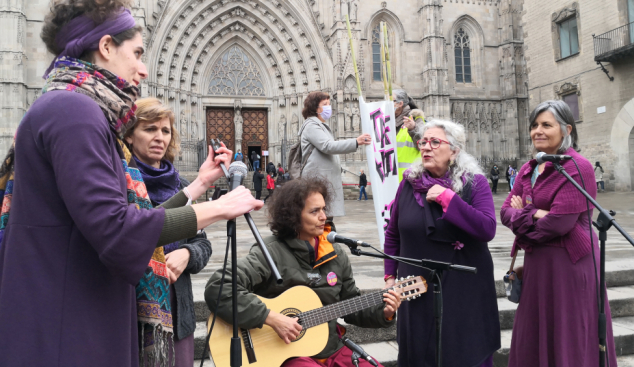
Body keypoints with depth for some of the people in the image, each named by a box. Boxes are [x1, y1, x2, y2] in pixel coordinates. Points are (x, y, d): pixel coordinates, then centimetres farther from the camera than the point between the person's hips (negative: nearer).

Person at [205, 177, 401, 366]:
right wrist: (272, 318, -28)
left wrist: (383, 313, -3)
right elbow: (217, 288, -26)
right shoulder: (270, 252, -16)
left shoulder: (336, 254, 5)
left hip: (332, 350, 6)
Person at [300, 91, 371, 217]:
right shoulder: (311, 125, -7)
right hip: (318, 180, -10)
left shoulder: (322, 126, 26)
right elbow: (327, 146, -22)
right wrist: (356, 142, -28)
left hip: (328, 181, 10)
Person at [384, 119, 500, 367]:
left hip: (463, 290, -2)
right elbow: (393, 235, 10)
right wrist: (390, 275, 8)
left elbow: (487, 230, -21)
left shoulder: (475, 183, -6)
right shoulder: (409, 183, 2)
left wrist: (448, 198, -23)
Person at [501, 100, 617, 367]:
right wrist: (534, 214, -16)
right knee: (533, 340, 16)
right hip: (536, 263, 7)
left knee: (568, 342, 6)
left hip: (568, 263, -7)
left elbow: (559, 223, -22)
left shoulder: (577, 167, -14)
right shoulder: (528, 169, 9)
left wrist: (522, 215, -6)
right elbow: (506, 211, 3)